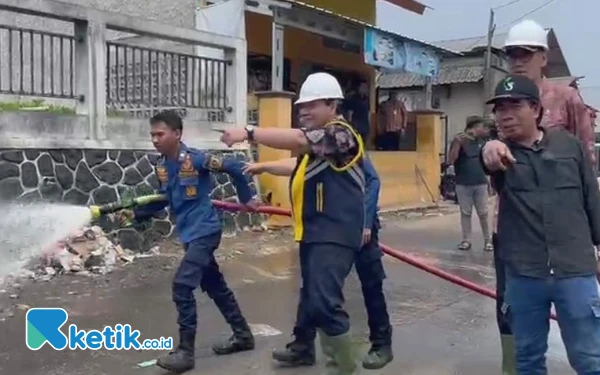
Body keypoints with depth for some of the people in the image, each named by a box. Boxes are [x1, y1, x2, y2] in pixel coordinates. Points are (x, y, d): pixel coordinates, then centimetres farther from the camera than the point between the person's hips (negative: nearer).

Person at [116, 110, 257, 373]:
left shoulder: (195, 159, -17)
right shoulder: (161, 166, 5)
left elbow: (234, 168, -13)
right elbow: (163, 200, 14)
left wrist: (246, 198, -5)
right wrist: (136, 213, 3)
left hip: (205, 230, -9)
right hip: (189, 233, 9)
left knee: (182, 285, -15)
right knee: (214, 286, 16)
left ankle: (185, 351, -3)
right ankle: (243, 335, 31)